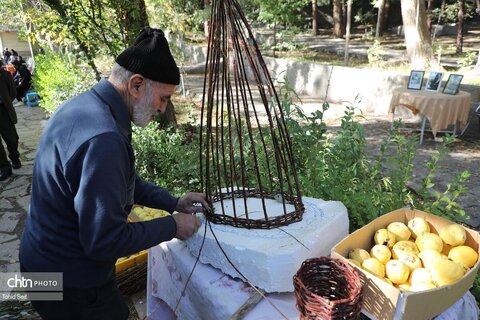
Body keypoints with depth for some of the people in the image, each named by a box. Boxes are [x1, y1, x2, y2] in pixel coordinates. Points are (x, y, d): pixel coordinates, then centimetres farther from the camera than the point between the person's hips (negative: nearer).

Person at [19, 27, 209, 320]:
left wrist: (173, 203, 4)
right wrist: (172, 226, -17)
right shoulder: (102, 138, -33)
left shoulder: (87, 105, -1)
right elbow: (105, 241, -29)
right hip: (71, 282, -9)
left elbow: (121, 180, 10)